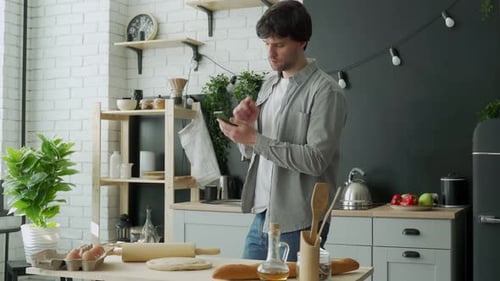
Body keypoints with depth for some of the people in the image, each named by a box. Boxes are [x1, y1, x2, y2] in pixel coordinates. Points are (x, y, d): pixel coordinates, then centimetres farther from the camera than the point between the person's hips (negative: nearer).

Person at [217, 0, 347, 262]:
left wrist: (254, 138, -19)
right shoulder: (269, 85, 11)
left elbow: (316, 160, -19)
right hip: (262, 216, 7)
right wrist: (245, 125, -4)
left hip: (298, 224, -7)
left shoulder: (325, 91, -11)